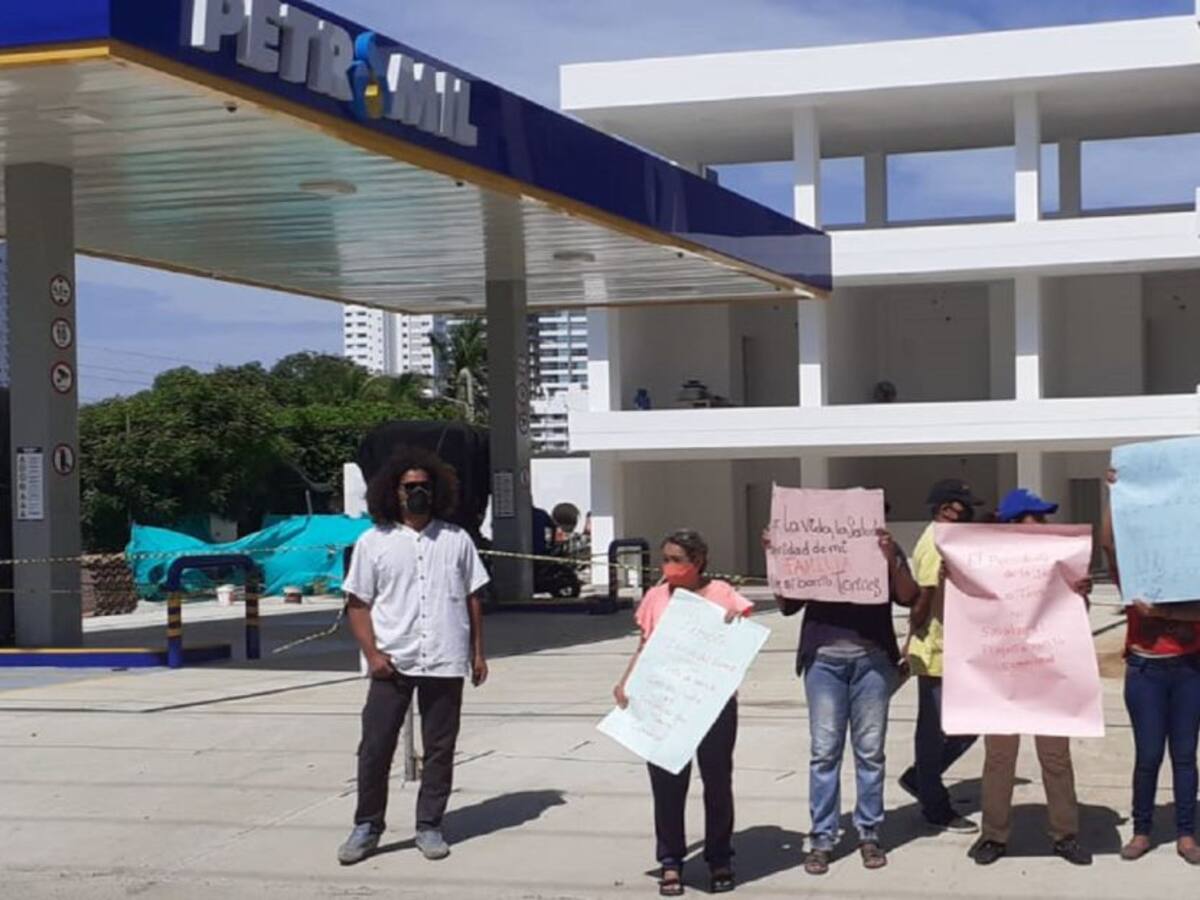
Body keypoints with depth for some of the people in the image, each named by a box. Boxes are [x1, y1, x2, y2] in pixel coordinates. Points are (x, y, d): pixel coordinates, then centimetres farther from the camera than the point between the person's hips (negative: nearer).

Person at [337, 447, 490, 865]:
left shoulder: (457, 540, 8)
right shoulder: (374, 543, 2)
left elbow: (473, 598, 12)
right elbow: (357, 604, 2)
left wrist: (477, 653, 7)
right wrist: (372, 653, -9)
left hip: (445, 663, 1)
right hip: (392, 663, -1)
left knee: (440, 748, 6)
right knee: (375, 747, -1)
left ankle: (429, 827, 18)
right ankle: (366, 827, 13)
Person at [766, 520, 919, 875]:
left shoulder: (883, 548, 8)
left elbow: (908, 597, -3)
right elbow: (788, 605, 8)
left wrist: (892, 560, -18)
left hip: (871, 658, 0)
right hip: (823, 658, 0)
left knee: (870, 749, 3)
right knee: (824, 750, -1)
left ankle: (869, 833, 13)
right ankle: (822, 838, 4)